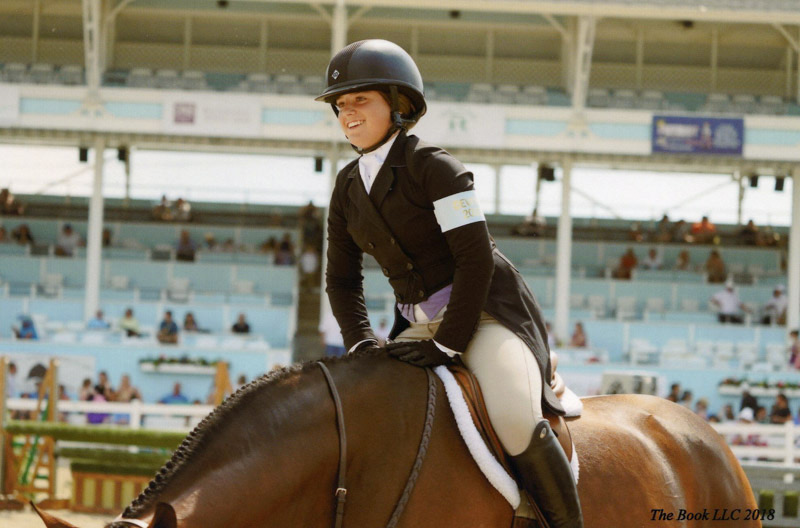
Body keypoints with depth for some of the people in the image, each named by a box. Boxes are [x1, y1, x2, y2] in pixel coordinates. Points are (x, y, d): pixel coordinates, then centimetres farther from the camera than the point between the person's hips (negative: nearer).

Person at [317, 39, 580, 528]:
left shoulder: (434, 168, -14)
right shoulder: (348, 188, 8)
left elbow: (475, 258, -19)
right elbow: (342, 279, 16)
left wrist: (447, 344, -21)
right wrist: (360, 344, 0)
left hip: (486, 310, -8)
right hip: (419, 322, 8)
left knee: (514, 417, -30)